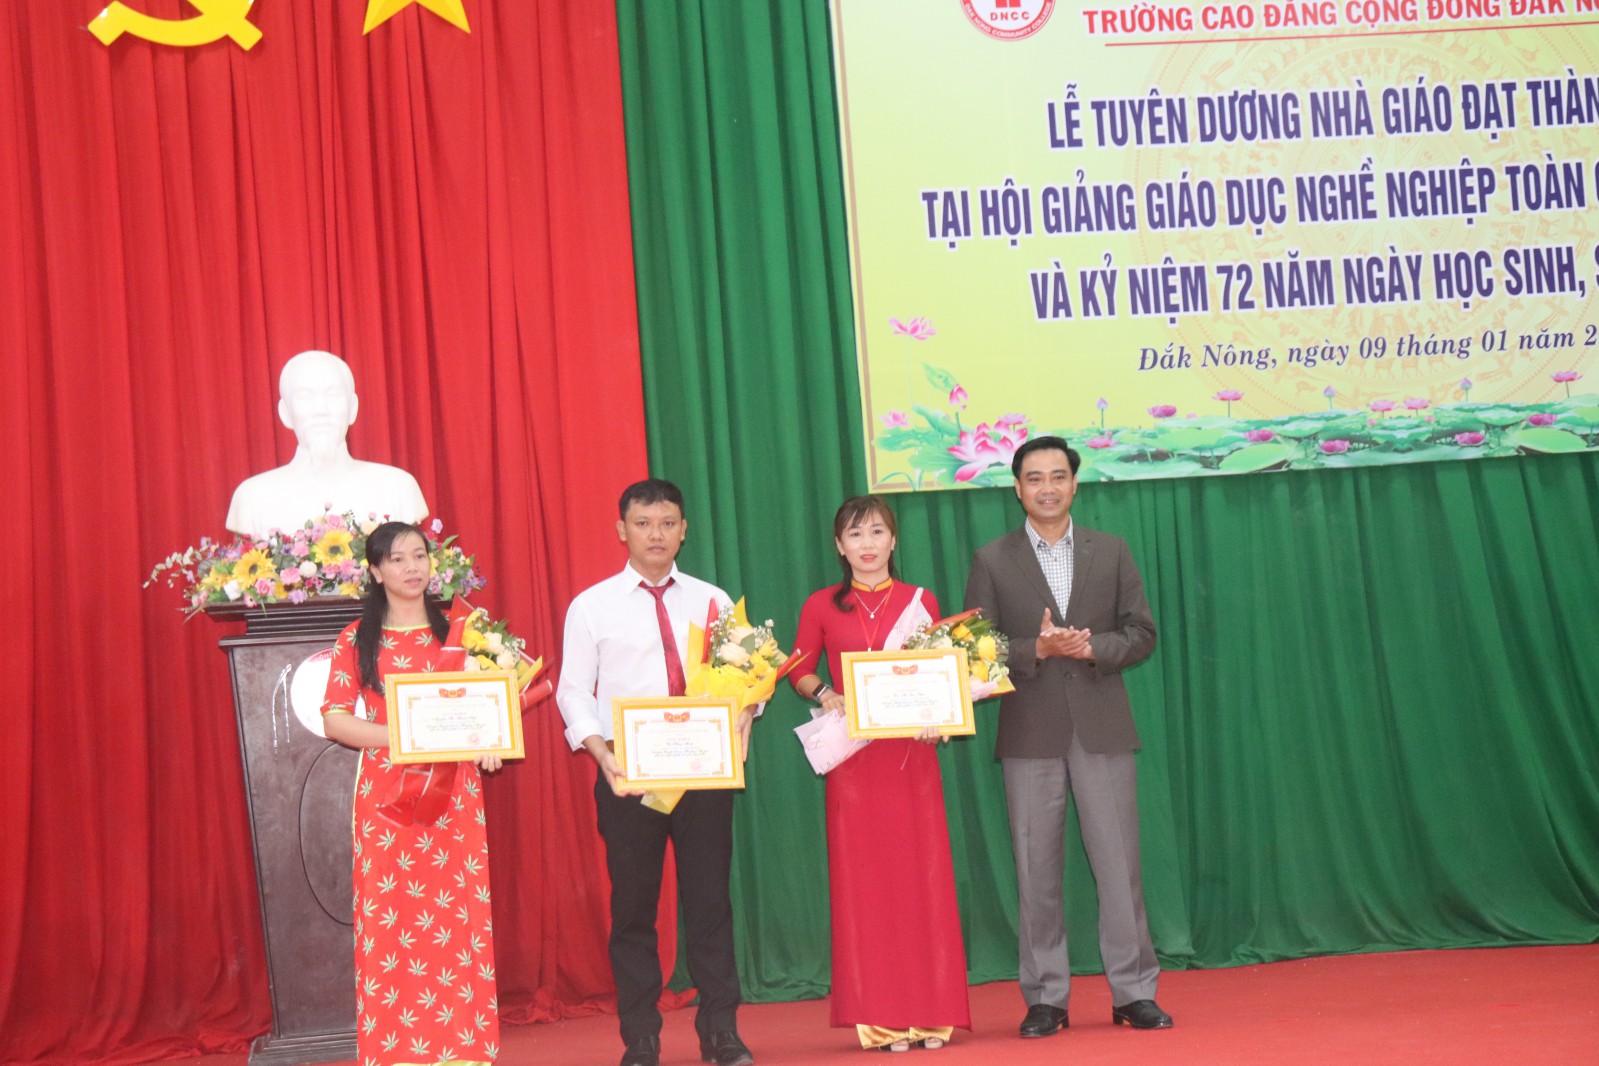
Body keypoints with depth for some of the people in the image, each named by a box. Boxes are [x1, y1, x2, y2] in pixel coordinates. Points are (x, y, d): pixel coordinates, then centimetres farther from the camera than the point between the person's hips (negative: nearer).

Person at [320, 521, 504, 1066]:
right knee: (390, 922, -2)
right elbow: (335, 720, -2)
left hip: (453, 792, 1)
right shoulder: (357, 638, 4)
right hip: (386, 792, -1)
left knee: (458, 916, 0)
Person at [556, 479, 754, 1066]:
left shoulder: (712, 600, 10)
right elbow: (574, 691, 0)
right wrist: (601, 752, -14)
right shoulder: (592, 606, 3)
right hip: (627, 772, -1)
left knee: (710, 900, 5)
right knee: (633, 907, 5)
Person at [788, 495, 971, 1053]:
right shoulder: (821, 607, 5)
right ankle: (881, 1015, 6)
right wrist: (824, 695, -10)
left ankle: (930, 1011, 10)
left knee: (923, 877, 1)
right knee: (865, 881, 0)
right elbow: (800, 671, 9)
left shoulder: (921, 602, 8)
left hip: (912, 752, 1)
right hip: (853, 756, 0)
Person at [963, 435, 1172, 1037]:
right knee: (1037, 871, 4)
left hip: (1102, 728, 1)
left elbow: (1141, 633, 6)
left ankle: (1134, 993, 10)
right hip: (1030, 734, -1)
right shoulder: (992, 561, 5)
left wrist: (1092, 646, -13)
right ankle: (1045, 999, 12)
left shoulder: (1111, 552, 10)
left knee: (1119, 863, 1)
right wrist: (1037, 649, -16)